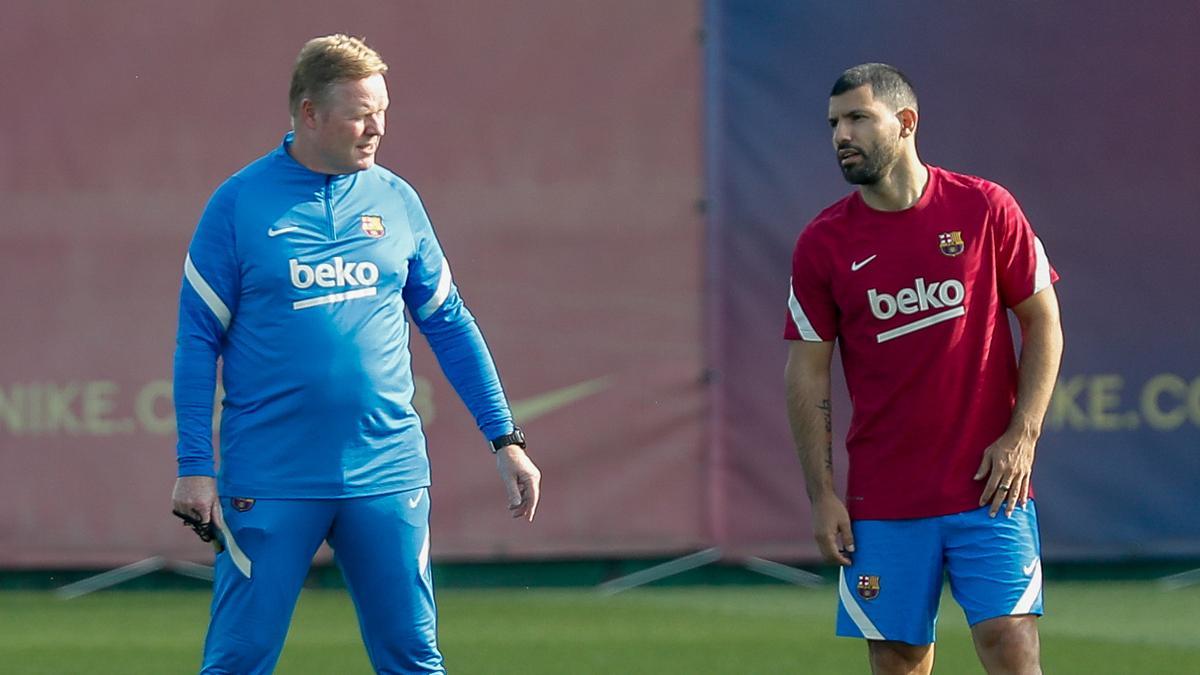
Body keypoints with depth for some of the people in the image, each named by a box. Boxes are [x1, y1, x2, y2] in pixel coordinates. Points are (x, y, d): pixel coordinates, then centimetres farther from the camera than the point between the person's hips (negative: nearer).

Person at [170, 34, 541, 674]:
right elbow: (198, 342, -1)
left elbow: (450, 325, 13)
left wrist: (504, 440, 10)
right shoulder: (239, 205, -3)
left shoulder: (396, 201, 7)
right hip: (270, 483, -3)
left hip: (387, 474, 3)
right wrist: (195, 467, -6)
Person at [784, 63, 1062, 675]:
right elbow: (807, 373, 5)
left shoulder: (985, 209, -1)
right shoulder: (822, 244, 2)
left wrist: (1021, 438, -5)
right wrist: (821, 495, -1)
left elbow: (1043, 322, 5)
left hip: (989, 486, -1)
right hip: (881, 501, 1)